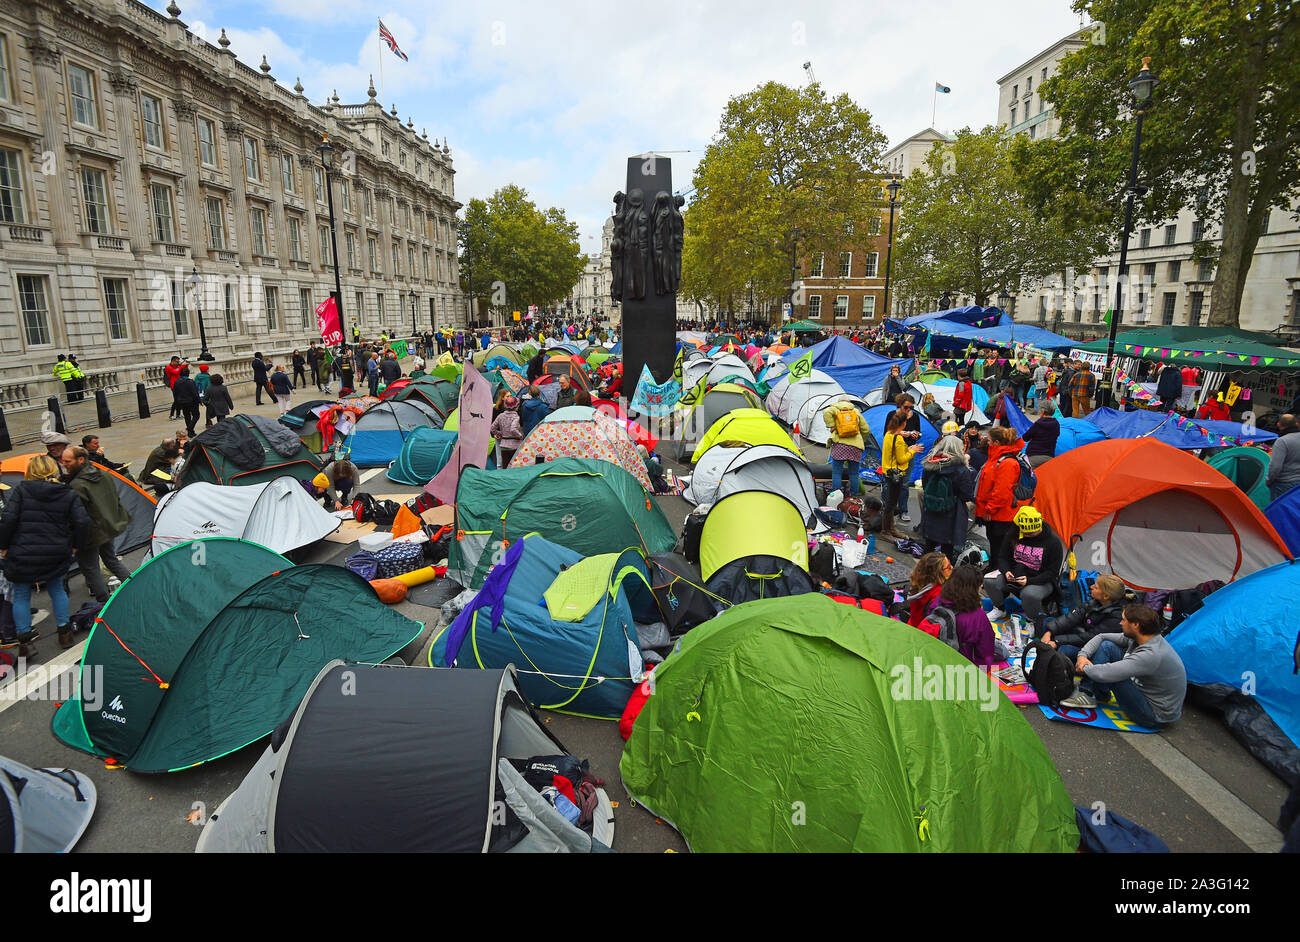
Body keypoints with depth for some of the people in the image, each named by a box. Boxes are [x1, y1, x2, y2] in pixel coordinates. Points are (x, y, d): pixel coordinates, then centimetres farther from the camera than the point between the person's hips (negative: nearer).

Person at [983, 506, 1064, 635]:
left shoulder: (1053, 541, -14)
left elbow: (1052, 572, -12)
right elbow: (1002, 557, 6)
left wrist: (1029, 580, -26)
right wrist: (1006, 571, -16)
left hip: (1041, 580, -4)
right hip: (1014, 575, 4)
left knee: (1029, 594, -38)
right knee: (990, 581, -22)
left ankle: (1034, 622, -4)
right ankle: (999, 609, 8)